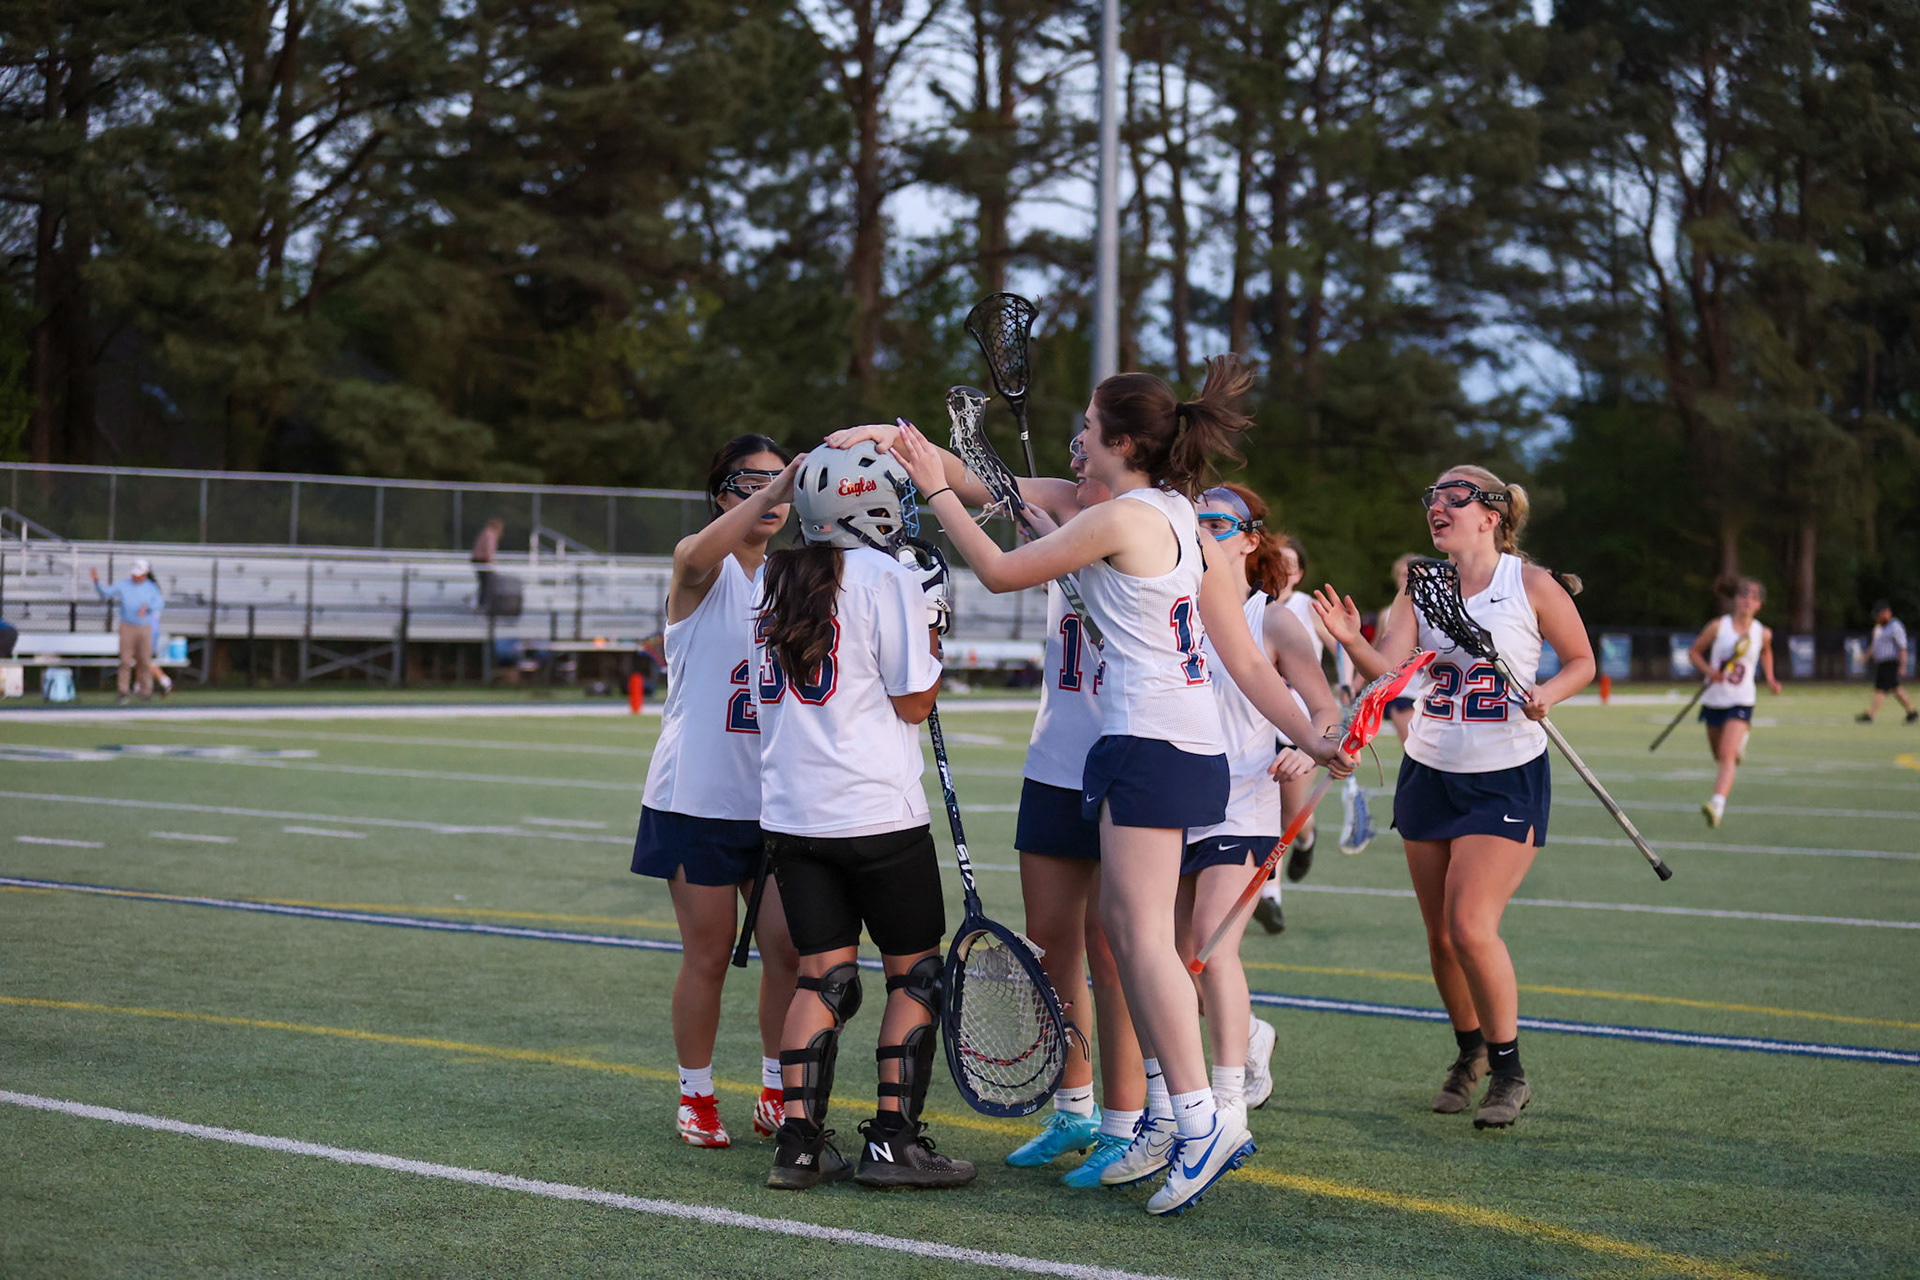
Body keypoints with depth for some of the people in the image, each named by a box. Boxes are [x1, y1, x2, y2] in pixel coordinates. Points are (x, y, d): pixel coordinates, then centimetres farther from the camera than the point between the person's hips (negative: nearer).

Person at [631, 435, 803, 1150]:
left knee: (789, 952, 3)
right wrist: (779, 485, -43)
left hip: (779, 800, 5)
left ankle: (776, 1097, 18)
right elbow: (701, 554, -32)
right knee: (707, 956, 2)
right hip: (699, 796, -5)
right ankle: (696, 1098, 17)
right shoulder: (702, 571, -6)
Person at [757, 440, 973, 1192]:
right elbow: (914, 701, -10)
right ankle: (894, 1141, 4)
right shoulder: (888, 580, -10)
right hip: (877, 813, -6)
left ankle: (800, 1144, 4)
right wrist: (932, 648, 8)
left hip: (790, 812, 6)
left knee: (822, 976, 9)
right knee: (915, 972, 6)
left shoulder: (774, 580, 10)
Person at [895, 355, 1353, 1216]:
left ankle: (1204, 1123, -16)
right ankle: (1174, 1118, 14)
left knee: (1144, 934, -11)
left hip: (1151, 743, -10)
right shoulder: (1184, 523, 17)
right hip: (1188, 745, 10)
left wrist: (936, 488, 7)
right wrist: (1310, 737, 19)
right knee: (1122, 923, 13)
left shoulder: (1120, 518, -10)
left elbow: (1000, 570, -3)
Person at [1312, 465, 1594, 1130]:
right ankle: (1470, 1051, 32)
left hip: (1508, 778, -4)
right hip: (1430, 773, 4)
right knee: (1440, 935, 8)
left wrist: (1549, 693, -15)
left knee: (1471, 927, -16)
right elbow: (1389, 665, -10)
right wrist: (1351, 640, -29)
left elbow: (1581, 659, 5)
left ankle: (1509, 1073, 0)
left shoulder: (1532, 584, -6)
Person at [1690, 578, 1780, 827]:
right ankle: (1739, 743, 57)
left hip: (1741, 701, -2)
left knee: (1727, 754, -21)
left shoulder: (1763, 634, -2)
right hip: (1713, 699, 2)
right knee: (1718, 756, 19)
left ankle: (1717, 803, -34)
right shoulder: (1718, 626, -6)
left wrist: (1770, 679, 11)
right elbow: (1694, 652, 4)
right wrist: (1708, 670, -14)